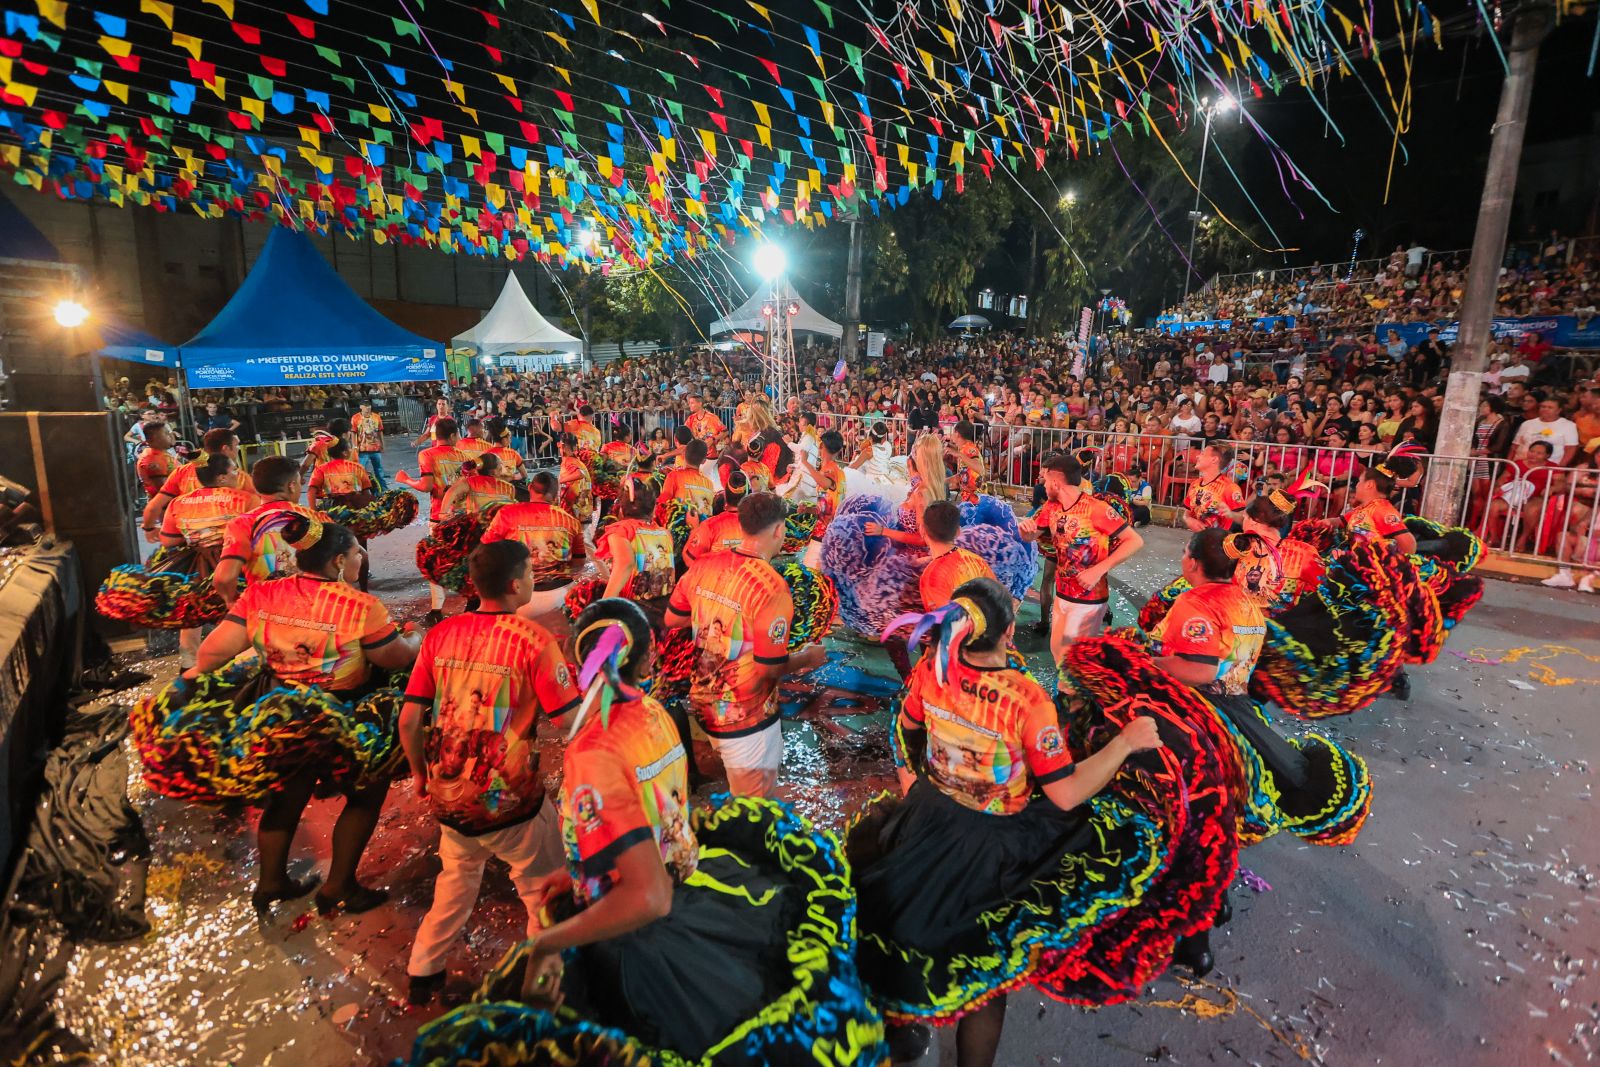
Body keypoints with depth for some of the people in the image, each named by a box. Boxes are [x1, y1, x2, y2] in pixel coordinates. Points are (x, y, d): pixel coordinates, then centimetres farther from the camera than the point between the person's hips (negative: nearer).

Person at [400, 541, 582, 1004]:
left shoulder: (441, 634, -3)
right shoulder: (533, 640, -17)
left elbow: (409, 721, 1)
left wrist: (420, 773, 16)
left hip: (447, 795, 6)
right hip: (509, 800, -5)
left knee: (457, 878, 32)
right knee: (545, 892, 18)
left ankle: (423, 973, 42)